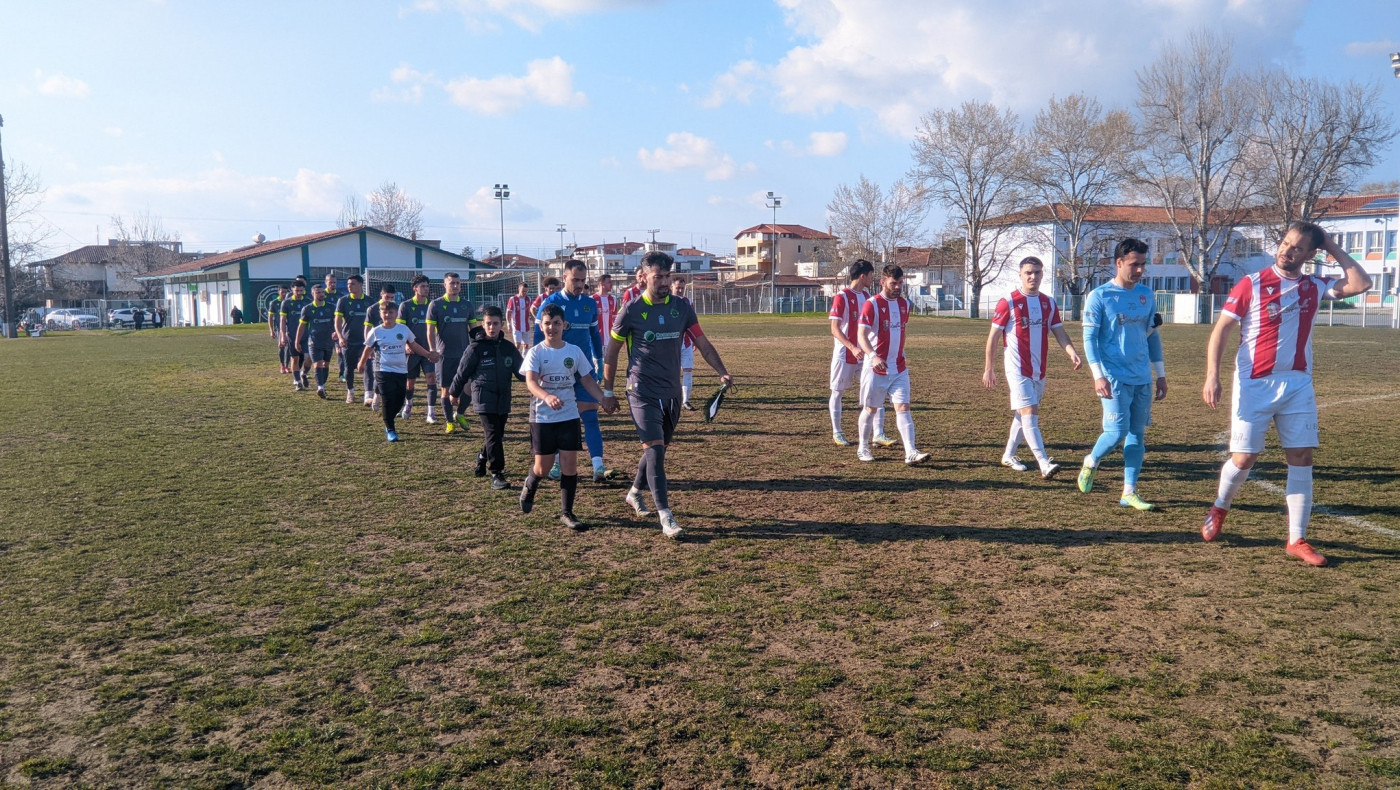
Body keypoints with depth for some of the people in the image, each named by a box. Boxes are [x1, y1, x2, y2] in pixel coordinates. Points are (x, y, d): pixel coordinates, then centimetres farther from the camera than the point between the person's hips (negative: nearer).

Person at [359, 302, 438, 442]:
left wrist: (428, 354, 9)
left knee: (399, 401, 7)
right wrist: (362, 363, 20)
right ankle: (390, 430, 4)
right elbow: (368, 349, 12)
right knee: (388, 400, -7)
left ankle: (387, 420, 32)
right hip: (384, 371, -3)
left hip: (402, 371, 3)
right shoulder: (376, 332, -2)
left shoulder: (404, 329, 3)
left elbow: (414, 346, 14)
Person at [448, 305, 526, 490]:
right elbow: (462, 372, 3)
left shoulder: (509, 348, 6)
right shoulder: (476, 348, -6)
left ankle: (482, 459, 40)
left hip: (503, 400, 5)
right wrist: (454, 393, 10)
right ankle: (497, 475, -8)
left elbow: (521, 371, 9)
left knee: (497, 435, 15)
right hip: (484, 400, -5)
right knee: (493, 436, -12)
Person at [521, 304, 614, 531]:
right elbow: (531, 382, -21)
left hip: (569, 415, 2)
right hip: (542, 417, -2)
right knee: (543, 467, 6)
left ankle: (567, 513, 9)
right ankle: (528, 488, 41)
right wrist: (547, 397, -41)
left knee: (570, 464, -2)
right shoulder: (536, 353, -7)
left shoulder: (575, 351, 3)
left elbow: (586, 379, 11)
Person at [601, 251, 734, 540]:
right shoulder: (631, 310, -7)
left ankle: (635, 493, 40)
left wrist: (722, 372, -9)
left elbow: (703, 344, 6)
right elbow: (612, 352, 2)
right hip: (642, 393, -5)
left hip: (672, 392, 5)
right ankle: (665, 516, -12)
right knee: (655, 448, -14)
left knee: (659, 448, 16)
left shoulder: (682, 308, 3)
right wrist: (607, 391, 4)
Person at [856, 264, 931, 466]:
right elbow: (862, 335, -20)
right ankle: (863, 448, 24)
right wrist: (873, 356, -36)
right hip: (876, 368, -5)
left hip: (899, 368, 5)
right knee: (870, 408, 7)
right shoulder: (872, 304, -12)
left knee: (903, 407, -3)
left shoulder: (904, 304, 8)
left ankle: (911, 452, -8)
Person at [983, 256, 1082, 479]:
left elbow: (1059, 332, 6)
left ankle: (1009, 455, 28)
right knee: (1029, 413, -12)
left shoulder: (1049, 303, 9)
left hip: (1039, 370, 6)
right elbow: (993, 336, -4)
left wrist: (1071, 352, -14)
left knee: (1023, 414, 14)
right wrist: (988, 368, -6)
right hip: (1017, 369, -6)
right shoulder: (1008, 302, -7)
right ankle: (1044, 463, -16)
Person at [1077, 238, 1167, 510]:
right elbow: (1089, 337, -7)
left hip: (1143, 378, 5)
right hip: (1114, 377, -5)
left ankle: (1129, 492, 14)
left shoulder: (1147, 295, 10)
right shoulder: (1099, 296, -5)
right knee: (1118, 432, -11)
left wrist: (1161, 374, 15)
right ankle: (1090, 463, 19)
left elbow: (1153, 335, 17)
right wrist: (1098, 375, -16)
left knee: (1138, 435, 6)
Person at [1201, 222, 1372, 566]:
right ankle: (1219, 508, 27)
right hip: (1254, 385, -3)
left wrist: (1333, 247, 1)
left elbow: (1361, 284, -5)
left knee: (1301, 458, 1)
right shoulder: (1251, 284, -4)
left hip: (1298, 384, 4)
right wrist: (1212, 376, -15)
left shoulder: (1315, 287, 7)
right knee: (1244, 458, -2)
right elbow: (1221, 330, -6)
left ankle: (1297, 539, 8)